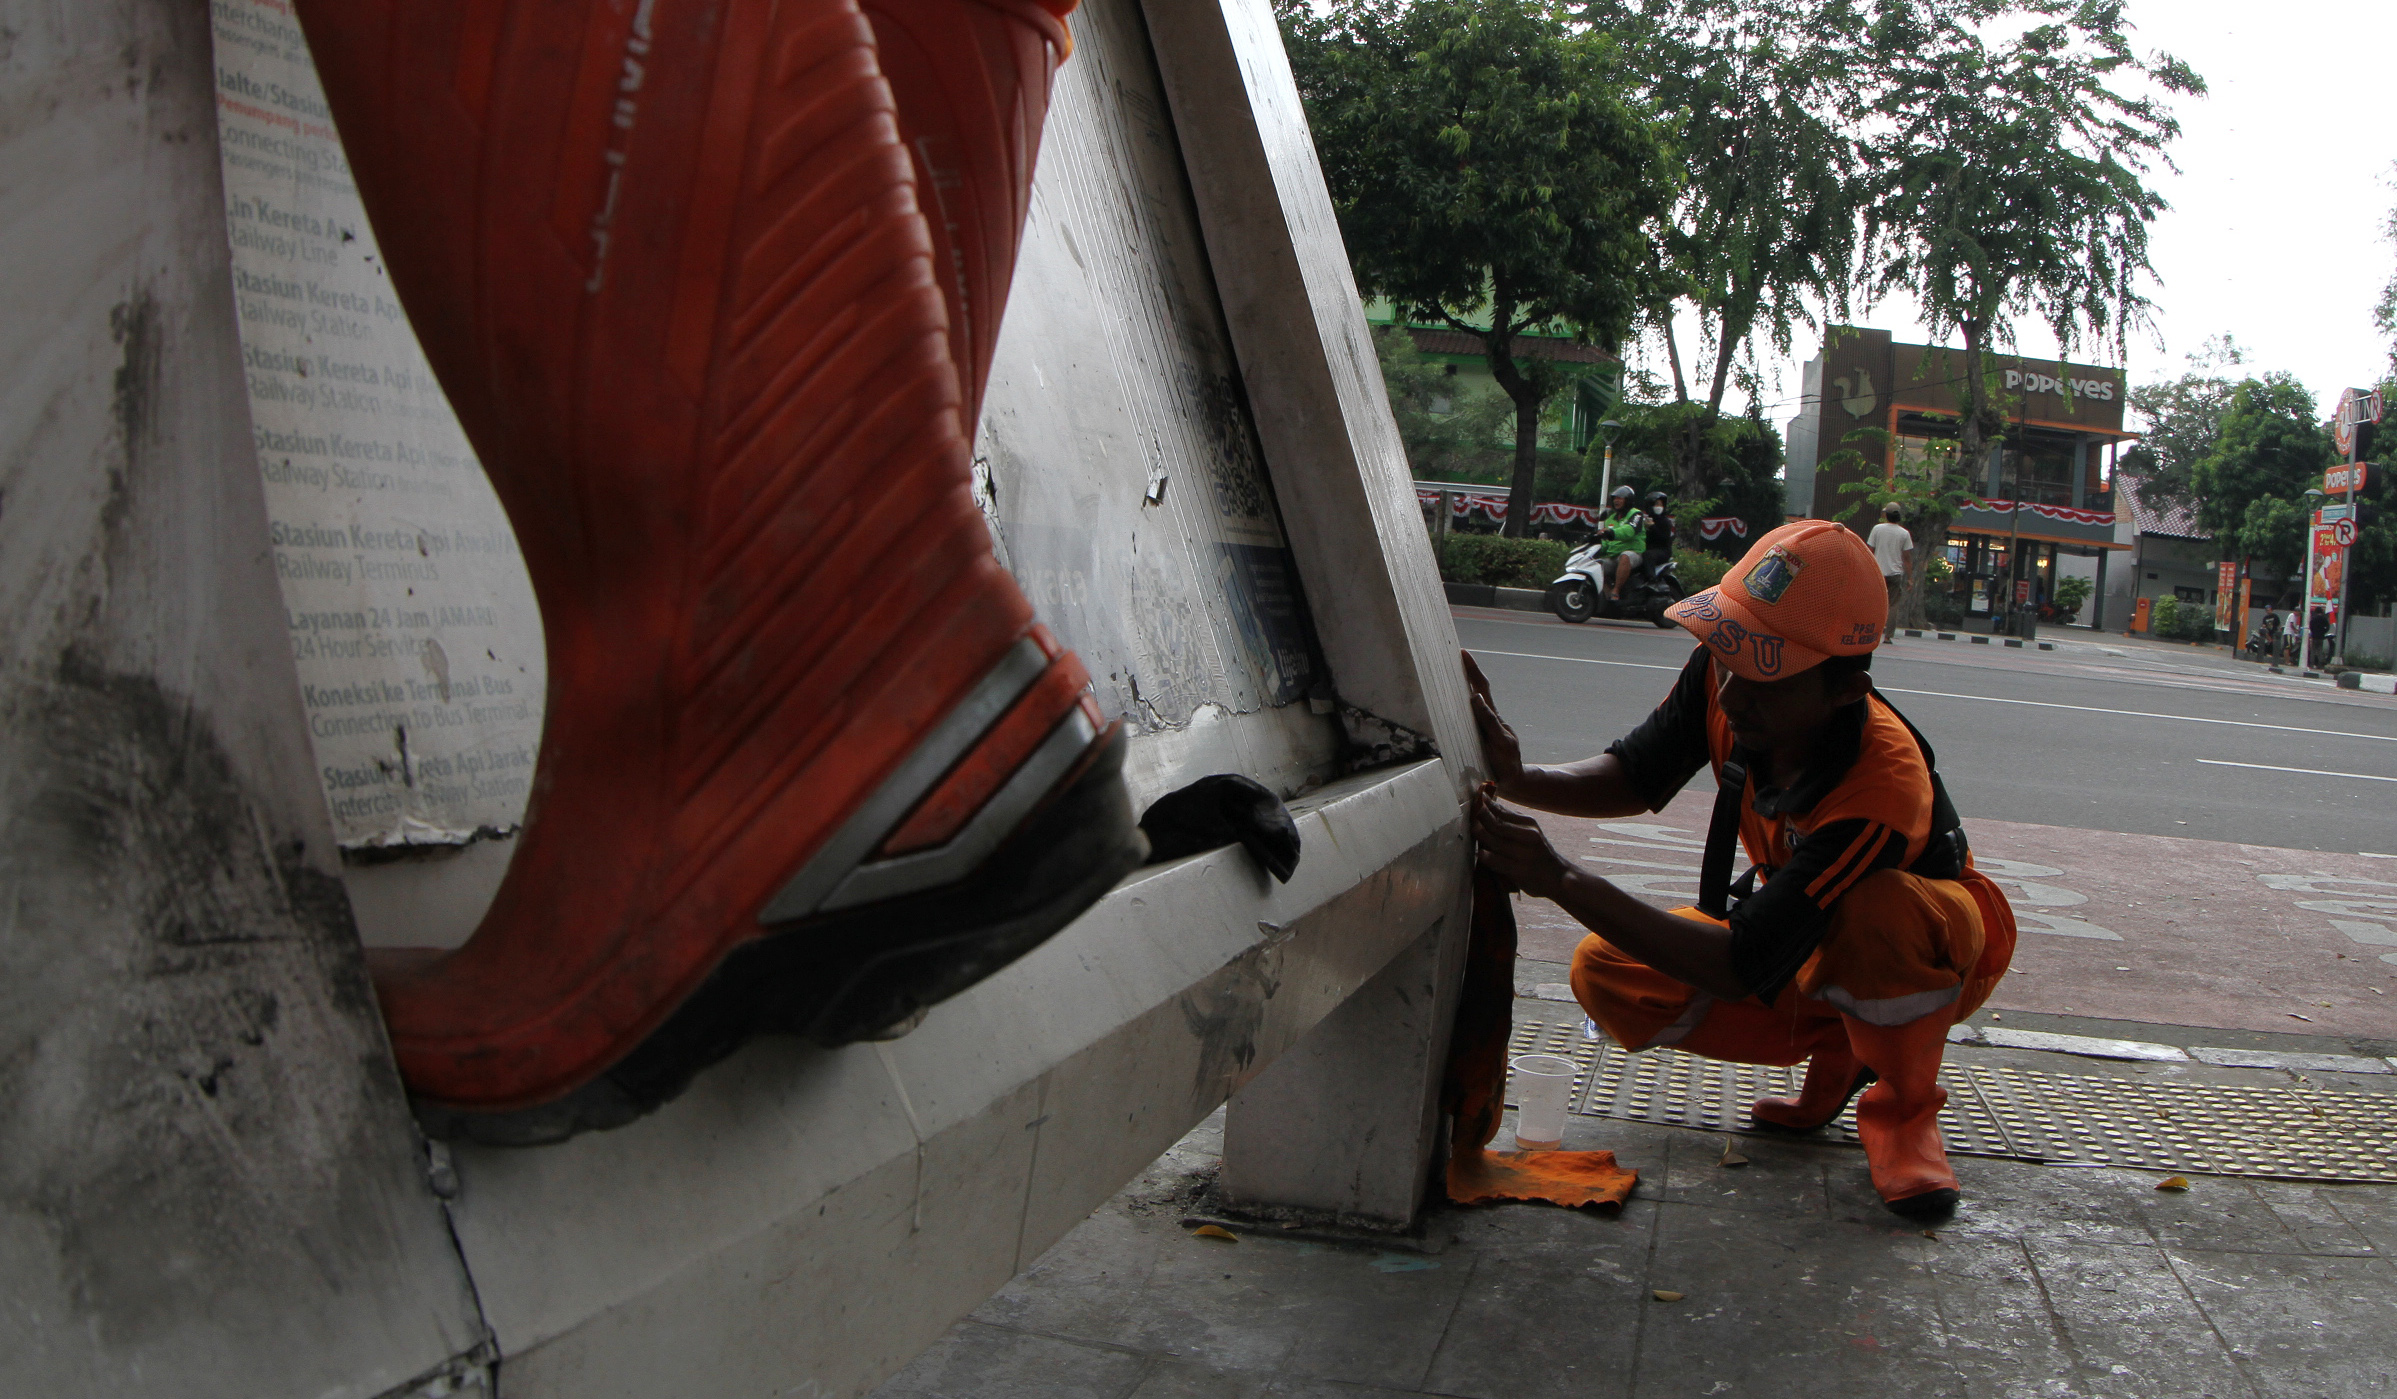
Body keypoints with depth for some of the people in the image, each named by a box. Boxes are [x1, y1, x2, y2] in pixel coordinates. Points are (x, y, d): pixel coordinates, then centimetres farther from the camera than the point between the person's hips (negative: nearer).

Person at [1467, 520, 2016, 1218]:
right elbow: (1636, 776, -8)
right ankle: (1839, 1050, 2)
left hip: (1936, 945, -6)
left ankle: (1903, 1106, -11)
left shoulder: (1882, 786, -41)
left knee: (1876, 914, -42)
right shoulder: (1721, 673, -23)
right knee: (1606, 974, -17)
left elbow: (1741, 968, -42)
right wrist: (1520, 779, -30)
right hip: (1803, 938, 6)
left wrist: (1559, 879, -46)